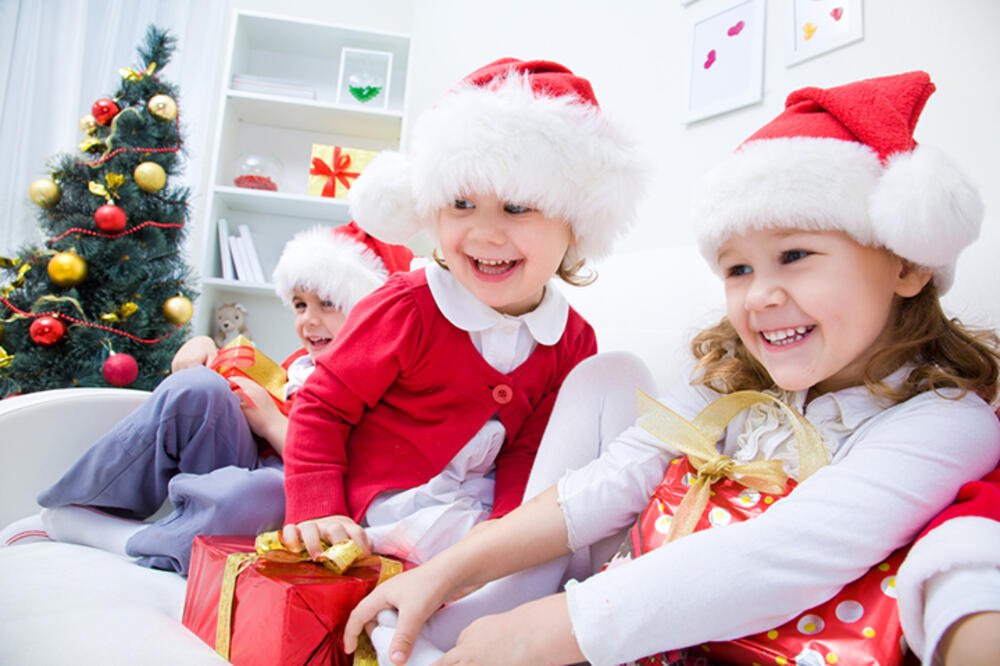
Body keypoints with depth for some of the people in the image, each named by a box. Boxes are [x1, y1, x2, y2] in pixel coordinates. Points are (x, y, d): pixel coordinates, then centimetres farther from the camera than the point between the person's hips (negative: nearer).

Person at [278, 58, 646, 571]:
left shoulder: (573, 341, -4)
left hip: (483, 516, 4)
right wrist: (319, 513, -18)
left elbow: (529, 451, -3)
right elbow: (322, 407, -8)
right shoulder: (405, 309, -17)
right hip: (378, 521, -3)